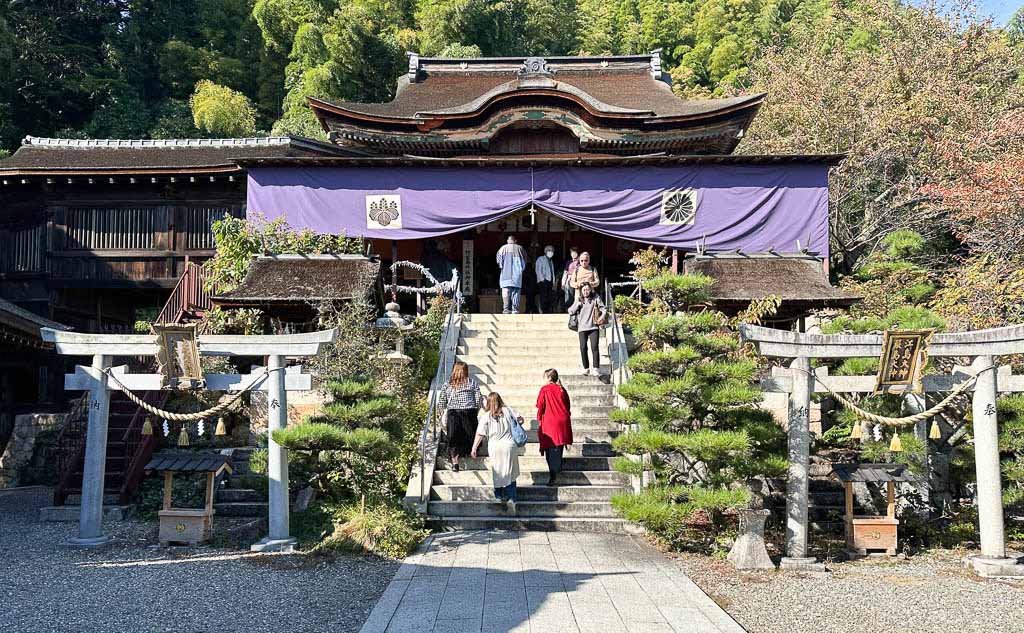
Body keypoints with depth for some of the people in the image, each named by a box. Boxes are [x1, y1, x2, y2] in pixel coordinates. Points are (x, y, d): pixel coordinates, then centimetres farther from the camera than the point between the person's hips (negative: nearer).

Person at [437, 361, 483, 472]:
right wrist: (475, 412, 15)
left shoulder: (447, 384, 5)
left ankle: (455, 462, -2)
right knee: (470, 436, 13)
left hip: (452, 414, 1)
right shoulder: (472, 382, 2)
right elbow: (479, 400, -1)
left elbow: (441, 404, 4)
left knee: (454, 438, 4)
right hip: (469, 413, -1)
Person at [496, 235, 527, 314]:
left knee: (506, 292, -4)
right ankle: (515, 310, -2)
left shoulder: (503, 248, 2)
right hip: (517, 275, 2)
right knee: (516, 292, 4)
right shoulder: (520, 248, 7)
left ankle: (506, 309, -15)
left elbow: (499, 261, -1)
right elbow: (524, 262, 7)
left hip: (506, 274, -1)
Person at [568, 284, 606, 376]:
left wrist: (602, 316, -12)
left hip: (594, 327, -2)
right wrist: (577, 305, -4)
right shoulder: (578, 300, 13)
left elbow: (603, 308, 6)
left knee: (594, 347, -10)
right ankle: (586, 369, 4)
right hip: (582, 328, 2)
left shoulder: (595, 298, 7)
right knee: (583, 348, -5)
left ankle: (596, 369, -8)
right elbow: (570, 311, 11)